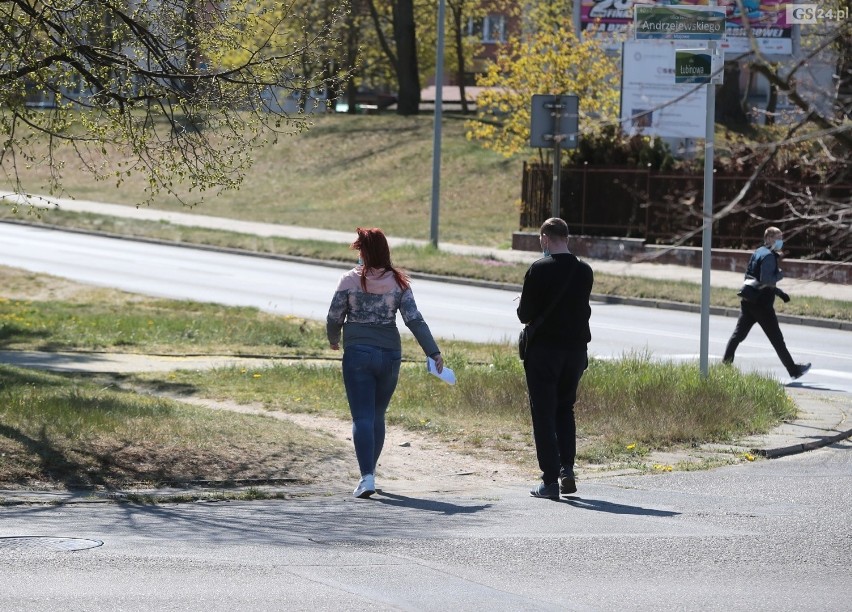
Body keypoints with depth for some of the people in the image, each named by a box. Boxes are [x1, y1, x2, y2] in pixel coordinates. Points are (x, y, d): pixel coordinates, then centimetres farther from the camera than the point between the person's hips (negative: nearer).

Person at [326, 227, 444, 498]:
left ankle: (367, 477, -18)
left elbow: (333, 318, -1)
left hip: (358, 353, -3)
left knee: (362, 417, -4)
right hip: (390, 354, 3)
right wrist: (434, 352, -4)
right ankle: (370, 470, 29)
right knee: (378, 416, 18)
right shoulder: (398, 282, -1)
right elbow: (414, 320, -6)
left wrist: (334, 340, 20)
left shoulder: (350, 280, -7)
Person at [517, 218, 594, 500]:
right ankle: (567, 469, 3)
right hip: (576, 348, 4)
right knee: (565, 410, 19)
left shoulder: (538, 270, -13)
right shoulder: (585, 271, 2)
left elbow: (525, 314, -11)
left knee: (544, 413, 2)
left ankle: (550, 481, -2)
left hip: (544, 349, -4)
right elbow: (583, 309, 10)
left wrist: (523, 305, 10)